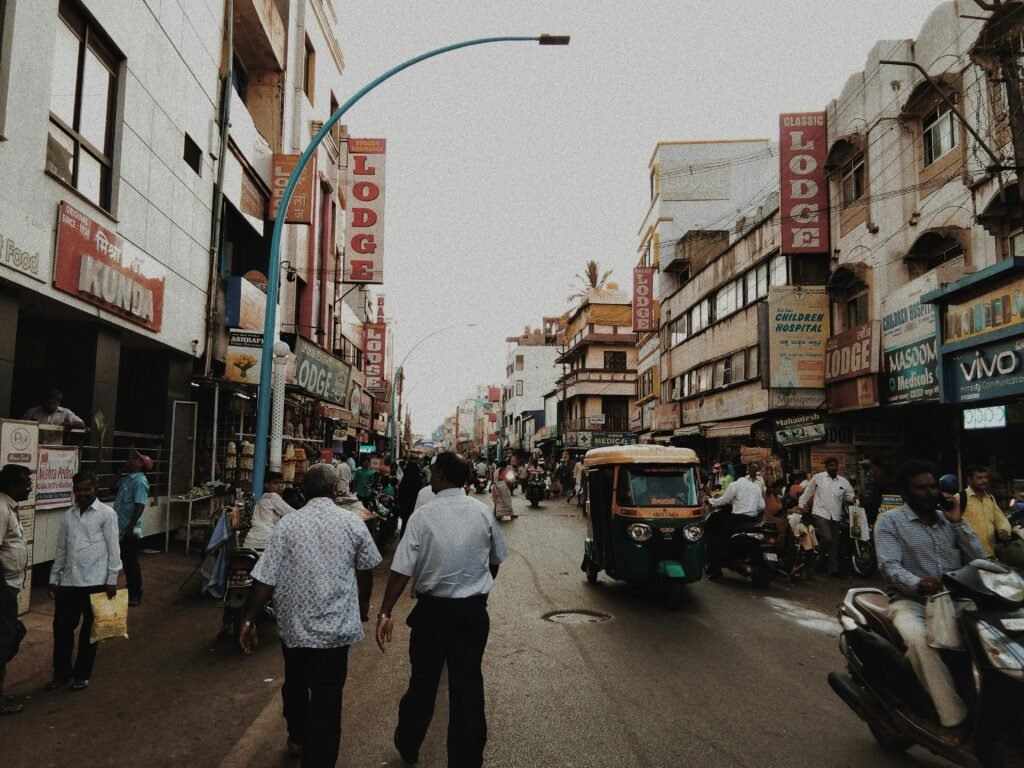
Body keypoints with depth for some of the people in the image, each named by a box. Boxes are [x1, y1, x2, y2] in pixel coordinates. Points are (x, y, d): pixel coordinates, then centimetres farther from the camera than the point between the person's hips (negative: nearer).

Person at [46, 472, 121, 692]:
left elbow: (113, 548, -7)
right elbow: (61, 550, 14)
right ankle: (62, 673, 27)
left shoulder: (107, 514, -6)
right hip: (69, 581, 4)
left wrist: (112, 579, -10)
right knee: (61, 627, 9)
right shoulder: (68, 515, 8)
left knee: (89, 630, 8)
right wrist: (53, 578, 11)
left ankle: (82, 674, 23)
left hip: (95, 582, -4)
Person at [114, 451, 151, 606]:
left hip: (129, 529, -9)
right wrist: (121, 472, 12)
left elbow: (140, 506, -23)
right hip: (121, 528, 9)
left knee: (131, 562, -1)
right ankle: (131, 592, 27)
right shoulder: (127, 478, 12)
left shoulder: (140, 481, -16)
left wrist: (131, 526, -27)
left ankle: (135, 595, 8)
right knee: (126, 561, 16)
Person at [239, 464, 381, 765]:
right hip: (336, 625, -2)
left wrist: (250, 619, 2)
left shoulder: (288, 522, -9)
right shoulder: (353, 522, -7)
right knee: (327, 698, 7)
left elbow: (267, 579, -10)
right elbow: (365, 570, 7)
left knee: (295, 684, 26)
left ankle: (297, 738, 49)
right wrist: (364, 603, 25)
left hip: (294, 623, 2)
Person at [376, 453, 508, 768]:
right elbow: (496, 559, 8)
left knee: (423, 679, 17)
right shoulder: (482, 512, -3)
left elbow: (402, 569, -16)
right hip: (474, 610, 2)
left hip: (432, 609, -1)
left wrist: (385, 613, -10)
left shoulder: (424, 515, -13)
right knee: (468, 682, 9)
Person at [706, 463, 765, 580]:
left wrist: (710, 501, 10)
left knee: (718, 540, 1)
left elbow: (724, 500, -4)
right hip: (752, 520, 6)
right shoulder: (757, 486, 12)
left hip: (737, 518, -6)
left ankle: (716, 571, -5)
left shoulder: (736, 484, -6)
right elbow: (761, 506, 10)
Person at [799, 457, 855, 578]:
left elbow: (849, 495, 10)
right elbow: (808, 491, 8)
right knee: (827, 538, -22)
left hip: (835, 516, 4)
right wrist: (802, 504, 8)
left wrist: (854, 498, -12)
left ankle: (834, 570, 17)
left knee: (834, 544, 9)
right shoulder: (818, 477, -1)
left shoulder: (843, 482, 7)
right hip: (820, 514, -4)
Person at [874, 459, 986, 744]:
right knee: (921, 640, -36)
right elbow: (889, 566, -12)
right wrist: (917, 583, -32)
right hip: (911, 602, -4)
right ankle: (954, 719, -29)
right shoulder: (890, 521, 2)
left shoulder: (947, 519, 17)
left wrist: (958, 522, 1)